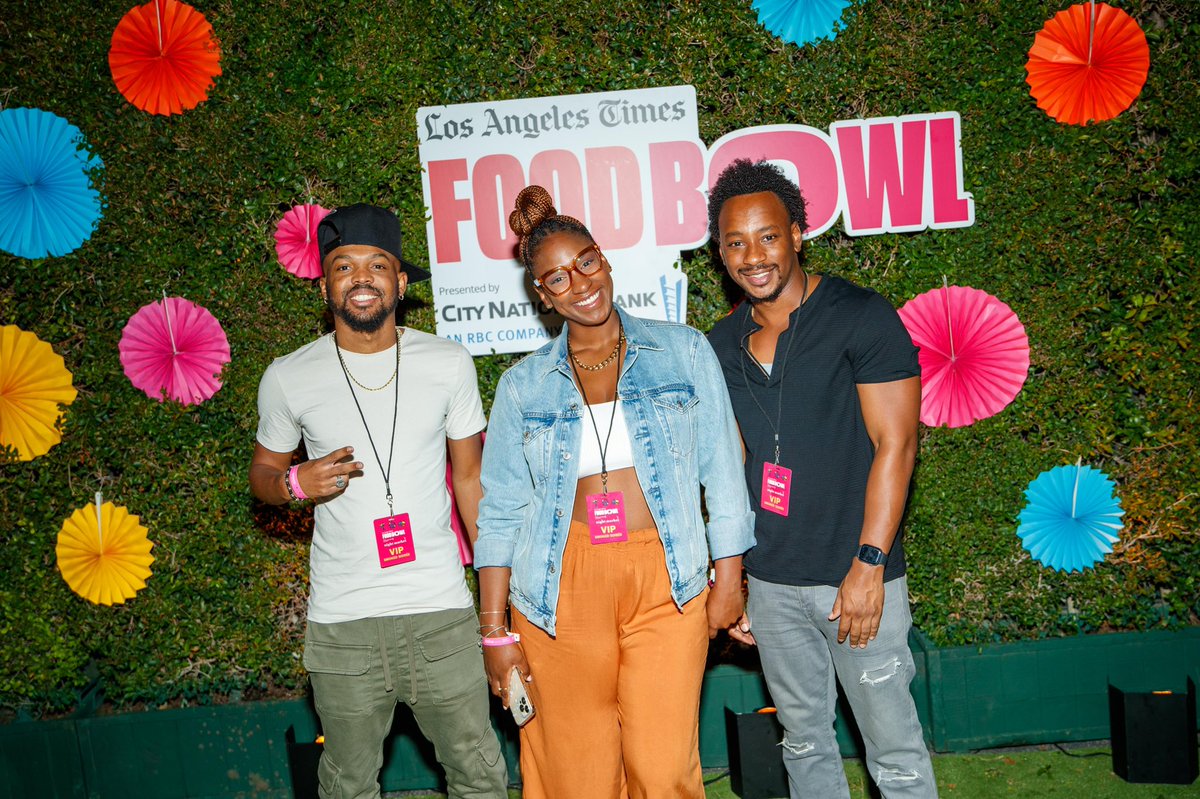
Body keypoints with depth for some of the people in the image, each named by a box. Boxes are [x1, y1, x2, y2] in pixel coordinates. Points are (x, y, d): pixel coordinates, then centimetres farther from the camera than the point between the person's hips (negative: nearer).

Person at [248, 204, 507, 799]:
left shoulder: (448, 364, 0)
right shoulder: (288, 378, -1)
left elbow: (469, 476, 8)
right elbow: (262, 473, 13)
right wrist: (297, 483, -11)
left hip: (442, 614, 0)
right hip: (340, 624, 0)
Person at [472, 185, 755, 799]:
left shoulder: (684, 351, 4)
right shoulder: (523, 386, 6)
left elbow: (722, 471, 6)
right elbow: (500, 512, 6)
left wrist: (729, 578, 3)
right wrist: (495, 630, 3)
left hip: (665, 585, -1)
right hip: (563, 593, 1)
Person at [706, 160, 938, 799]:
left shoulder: (861, 317, -9)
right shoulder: (722, 344, 7)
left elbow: (895, 444, -12)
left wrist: (868, 564, -17)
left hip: (857, 577, -4)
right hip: (769, 582, 5)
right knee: (804, 741, 17)